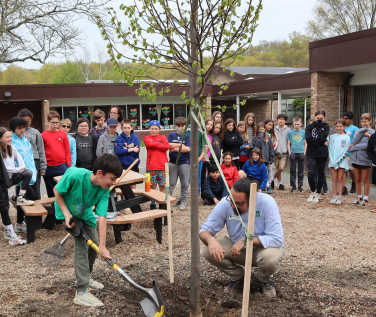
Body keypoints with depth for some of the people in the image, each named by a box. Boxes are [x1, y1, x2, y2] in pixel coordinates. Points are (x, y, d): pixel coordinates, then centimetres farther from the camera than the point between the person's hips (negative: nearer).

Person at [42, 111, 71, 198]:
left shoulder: (63, 135, 4)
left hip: (62, 166, 0)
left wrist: (68, 165, -1)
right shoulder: (43, 135, 0)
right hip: (49, 168, 0)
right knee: (51, 193, 11)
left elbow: (67, 152, 7)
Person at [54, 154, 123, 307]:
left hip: (85, 214, 5)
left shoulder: (104, 190, -25)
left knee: (94, 245, 9)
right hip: (67, 212, -5)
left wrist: (102, 246, -32)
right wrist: (67, 214, -25)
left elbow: (102, 218, -29)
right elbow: (57, 191, -20)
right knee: (82, 245, -17)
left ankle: (84, 278, 35)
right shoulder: (74, 175, -38)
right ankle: (82, 292, -14)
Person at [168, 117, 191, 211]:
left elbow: (188, 149, -10)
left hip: (185, 163, -1)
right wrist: (180, 145, -8)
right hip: (173, 163, 1)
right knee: (171, 183, 4)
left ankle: (183, 202, 16)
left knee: (185, 184, 5)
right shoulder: (171, 135, 8)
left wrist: (174, 148, -9)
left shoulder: (187, 136, 3)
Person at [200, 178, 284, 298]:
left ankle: (264, 280, 3)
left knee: (271, 258, -37)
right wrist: (210, 239, -38)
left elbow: (276, 239, -31)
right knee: (208, 251, -21)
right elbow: (205, 230, -14)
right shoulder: (225, 203, -19)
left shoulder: (267, 203, -27)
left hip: (263, 248, -3)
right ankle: (237, 277, 8)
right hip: (236, 248, 3)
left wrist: (246, 240, -34)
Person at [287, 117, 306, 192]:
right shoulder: (290, 132, 5)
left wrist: (304, 152, -1)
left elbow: (305, 143, 7)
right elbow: (288, 144, 8)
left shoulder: (303, 132, 4)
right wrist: (289, 152, 0)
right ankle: (293, 186, 9)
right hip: (293, 153, 0)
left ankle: (300, 186, 13)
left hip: (301, 153, 0)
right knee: (292, 170, 2)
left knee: (301, 170, 5)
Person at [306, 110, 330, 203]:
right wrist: (321, 142, -10)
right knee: (310, 174, -11)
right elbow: (308, 139, -9)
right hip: (312, 154, -1)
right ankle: (313, 191, 14)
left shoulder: (326, 127, 6)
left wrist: (319, 126, -8)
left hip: (322, 154, 1)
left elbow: (323, 138, -12)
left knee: (321, 174, 6)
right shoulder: (309, 127, 6)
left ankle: (318, 194, 20)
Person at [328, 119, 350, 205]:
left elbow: (345, 151, -4)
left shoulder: (347, 138, 2)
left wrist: (338, 160, -12)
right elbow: (330, 149, 7)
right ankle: (334, 196, 11)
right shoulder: (332, 137, 10)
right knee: (334, 179, 5)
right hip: (333, 161, 2)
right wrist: (332, 160, -7)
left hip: (342, 161, -2)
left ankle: (339, 197, 5)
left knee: (340, 180, 1)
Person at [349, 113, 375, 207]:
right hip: (355, 158, 5)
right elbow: (353, 141, -7)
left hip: (365, 159, -5)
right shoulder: (358, 131, 10)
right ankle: (359, 198, 22)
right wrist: (362, 130, -12)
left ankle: (365, 199, 11)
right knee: (357, 180, 12)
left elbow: (368, 145, -16)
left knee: (365, 180, 3)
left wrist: (354, 147, -10)